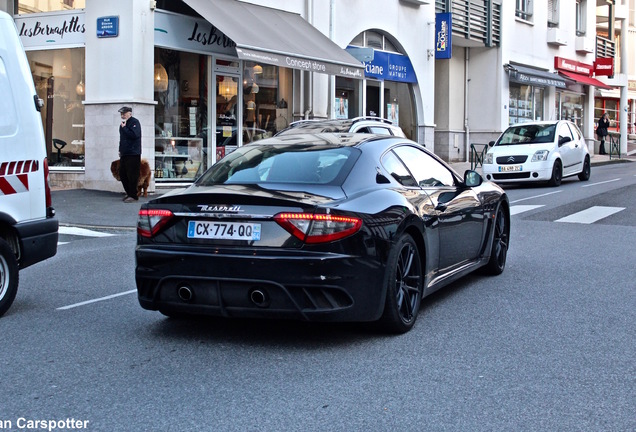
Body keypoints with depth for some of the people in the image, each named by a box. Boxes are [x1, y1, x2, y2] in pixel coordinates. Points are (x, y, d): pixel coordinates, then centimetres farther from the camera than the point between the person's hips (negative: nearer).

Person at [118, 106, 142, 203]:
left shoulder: (134, 122, -10)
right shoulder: (123, 123, 17)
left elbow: (134, 135, -25)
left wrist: (124, 127, -19)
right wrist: (120, 150, 20)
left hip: (133, 154, -9)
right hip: (124, 154, 9)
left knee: (132, 175, -7)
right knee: (122, 174, 12)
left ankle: (133, 196, 0)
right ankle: (129, 193, 24)